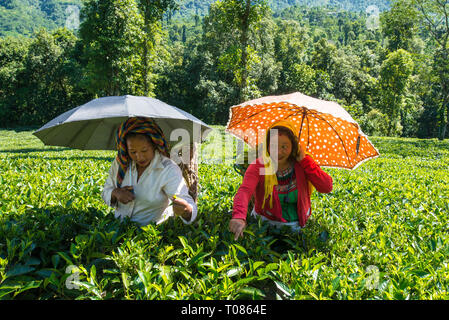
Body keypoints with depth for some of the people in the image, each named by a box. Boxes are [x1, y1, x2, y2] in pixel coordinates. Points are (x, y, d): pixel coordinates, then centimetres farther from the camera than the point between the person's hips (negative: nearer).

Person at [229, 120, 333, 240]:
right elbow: (244, 190, -30)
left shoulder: (302, 164, -5)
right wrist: (239, 216, -51)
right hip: (266, 222, -1)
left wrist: (304, 160, -17)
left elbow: (327, 188, -12)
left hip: (296, 225, 2)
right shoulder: (258, 166, -13)